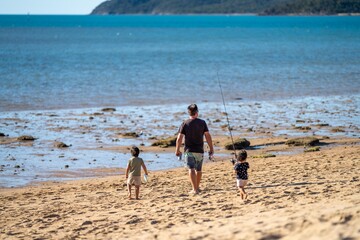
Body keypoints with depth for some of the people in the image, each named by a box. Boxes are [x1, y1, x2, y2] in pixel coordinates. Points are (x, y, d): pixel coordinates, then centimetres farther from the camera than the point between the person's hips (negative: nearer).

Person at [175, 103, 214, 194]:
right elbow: (208, 136, -2)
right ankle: (197, 187, 32)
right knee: (198, 169, 18)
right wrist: (211, 148, 5)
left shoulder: (185, 124, -5)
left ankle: (194, 189, -15)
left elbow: (179, 138, -7)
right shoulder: (202, 123, -1)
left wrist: (177, 150, 4)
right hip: (199, 150, 2)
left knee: (191, 169, -6)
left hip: (189, 150, -2)